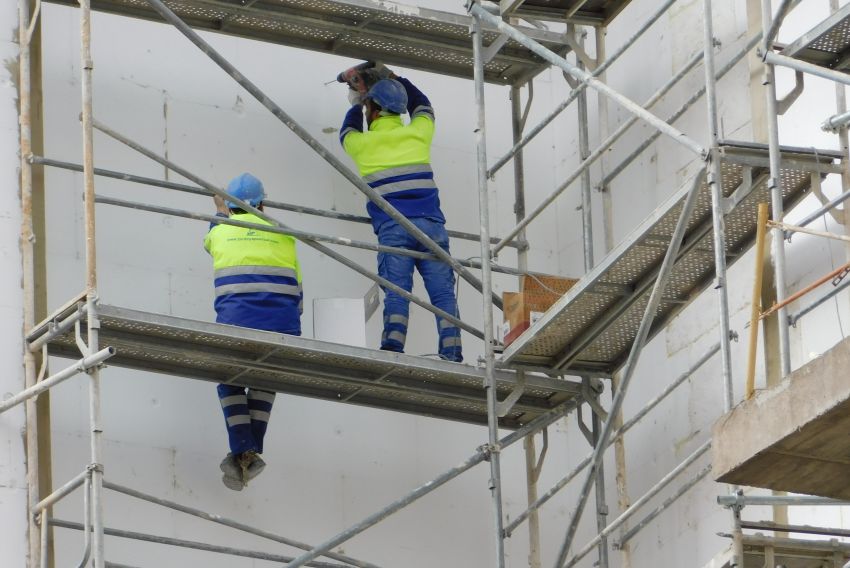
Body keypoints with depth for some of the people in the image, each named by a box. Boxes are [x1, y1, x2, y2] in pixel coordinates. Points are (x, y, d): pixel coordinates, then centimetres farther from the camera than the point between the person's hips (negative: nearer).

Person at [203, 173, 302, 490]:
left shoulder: (219, 232, 15)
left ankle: (242, 452, 3)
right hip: (282, 327, 2)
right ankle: (253, 451, 13)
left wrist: (220, 212, 60)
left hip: (236, 324, -2)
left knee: (230, 380, 21)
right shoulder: (283, 236, 17)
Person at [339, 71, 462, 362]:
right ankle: (451, 354, -13)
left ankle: (393, 348, -24)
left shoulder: (362, 144, 8)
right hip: (431, 223, 1)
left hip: (392, 228, -1)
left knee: (396, 292, -7)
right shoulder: (417, 134, 12)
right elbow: (423, 107, 37)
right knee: (442, 292, -3)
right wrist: (397, 79, 49)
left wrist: (355, 106, 52)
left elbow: (347, 133, 35)